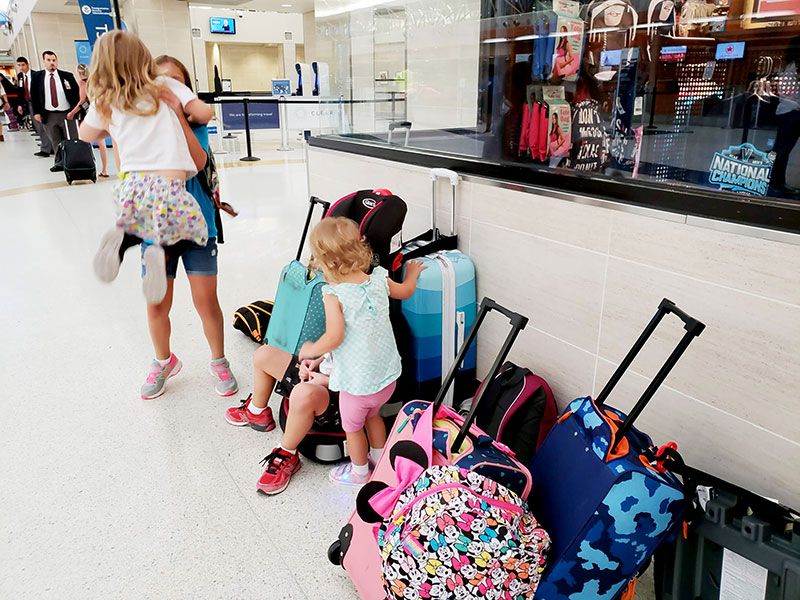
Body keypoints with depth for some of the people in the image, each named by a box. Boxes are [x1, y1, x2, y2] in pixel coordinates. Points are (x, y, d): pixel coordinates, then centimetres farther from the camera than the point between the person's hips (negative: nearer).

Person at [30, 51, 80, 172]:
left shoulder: (67, 76, 3)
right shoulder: (36, 77, 6)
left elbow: (76, 93, 4)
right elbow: (33, 95, 7)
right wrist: (36, 112, -1)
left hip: (67, 113, -1)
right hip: (49, 115, 1)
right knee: (56, 142, 6)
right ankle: (60, 163, 15)